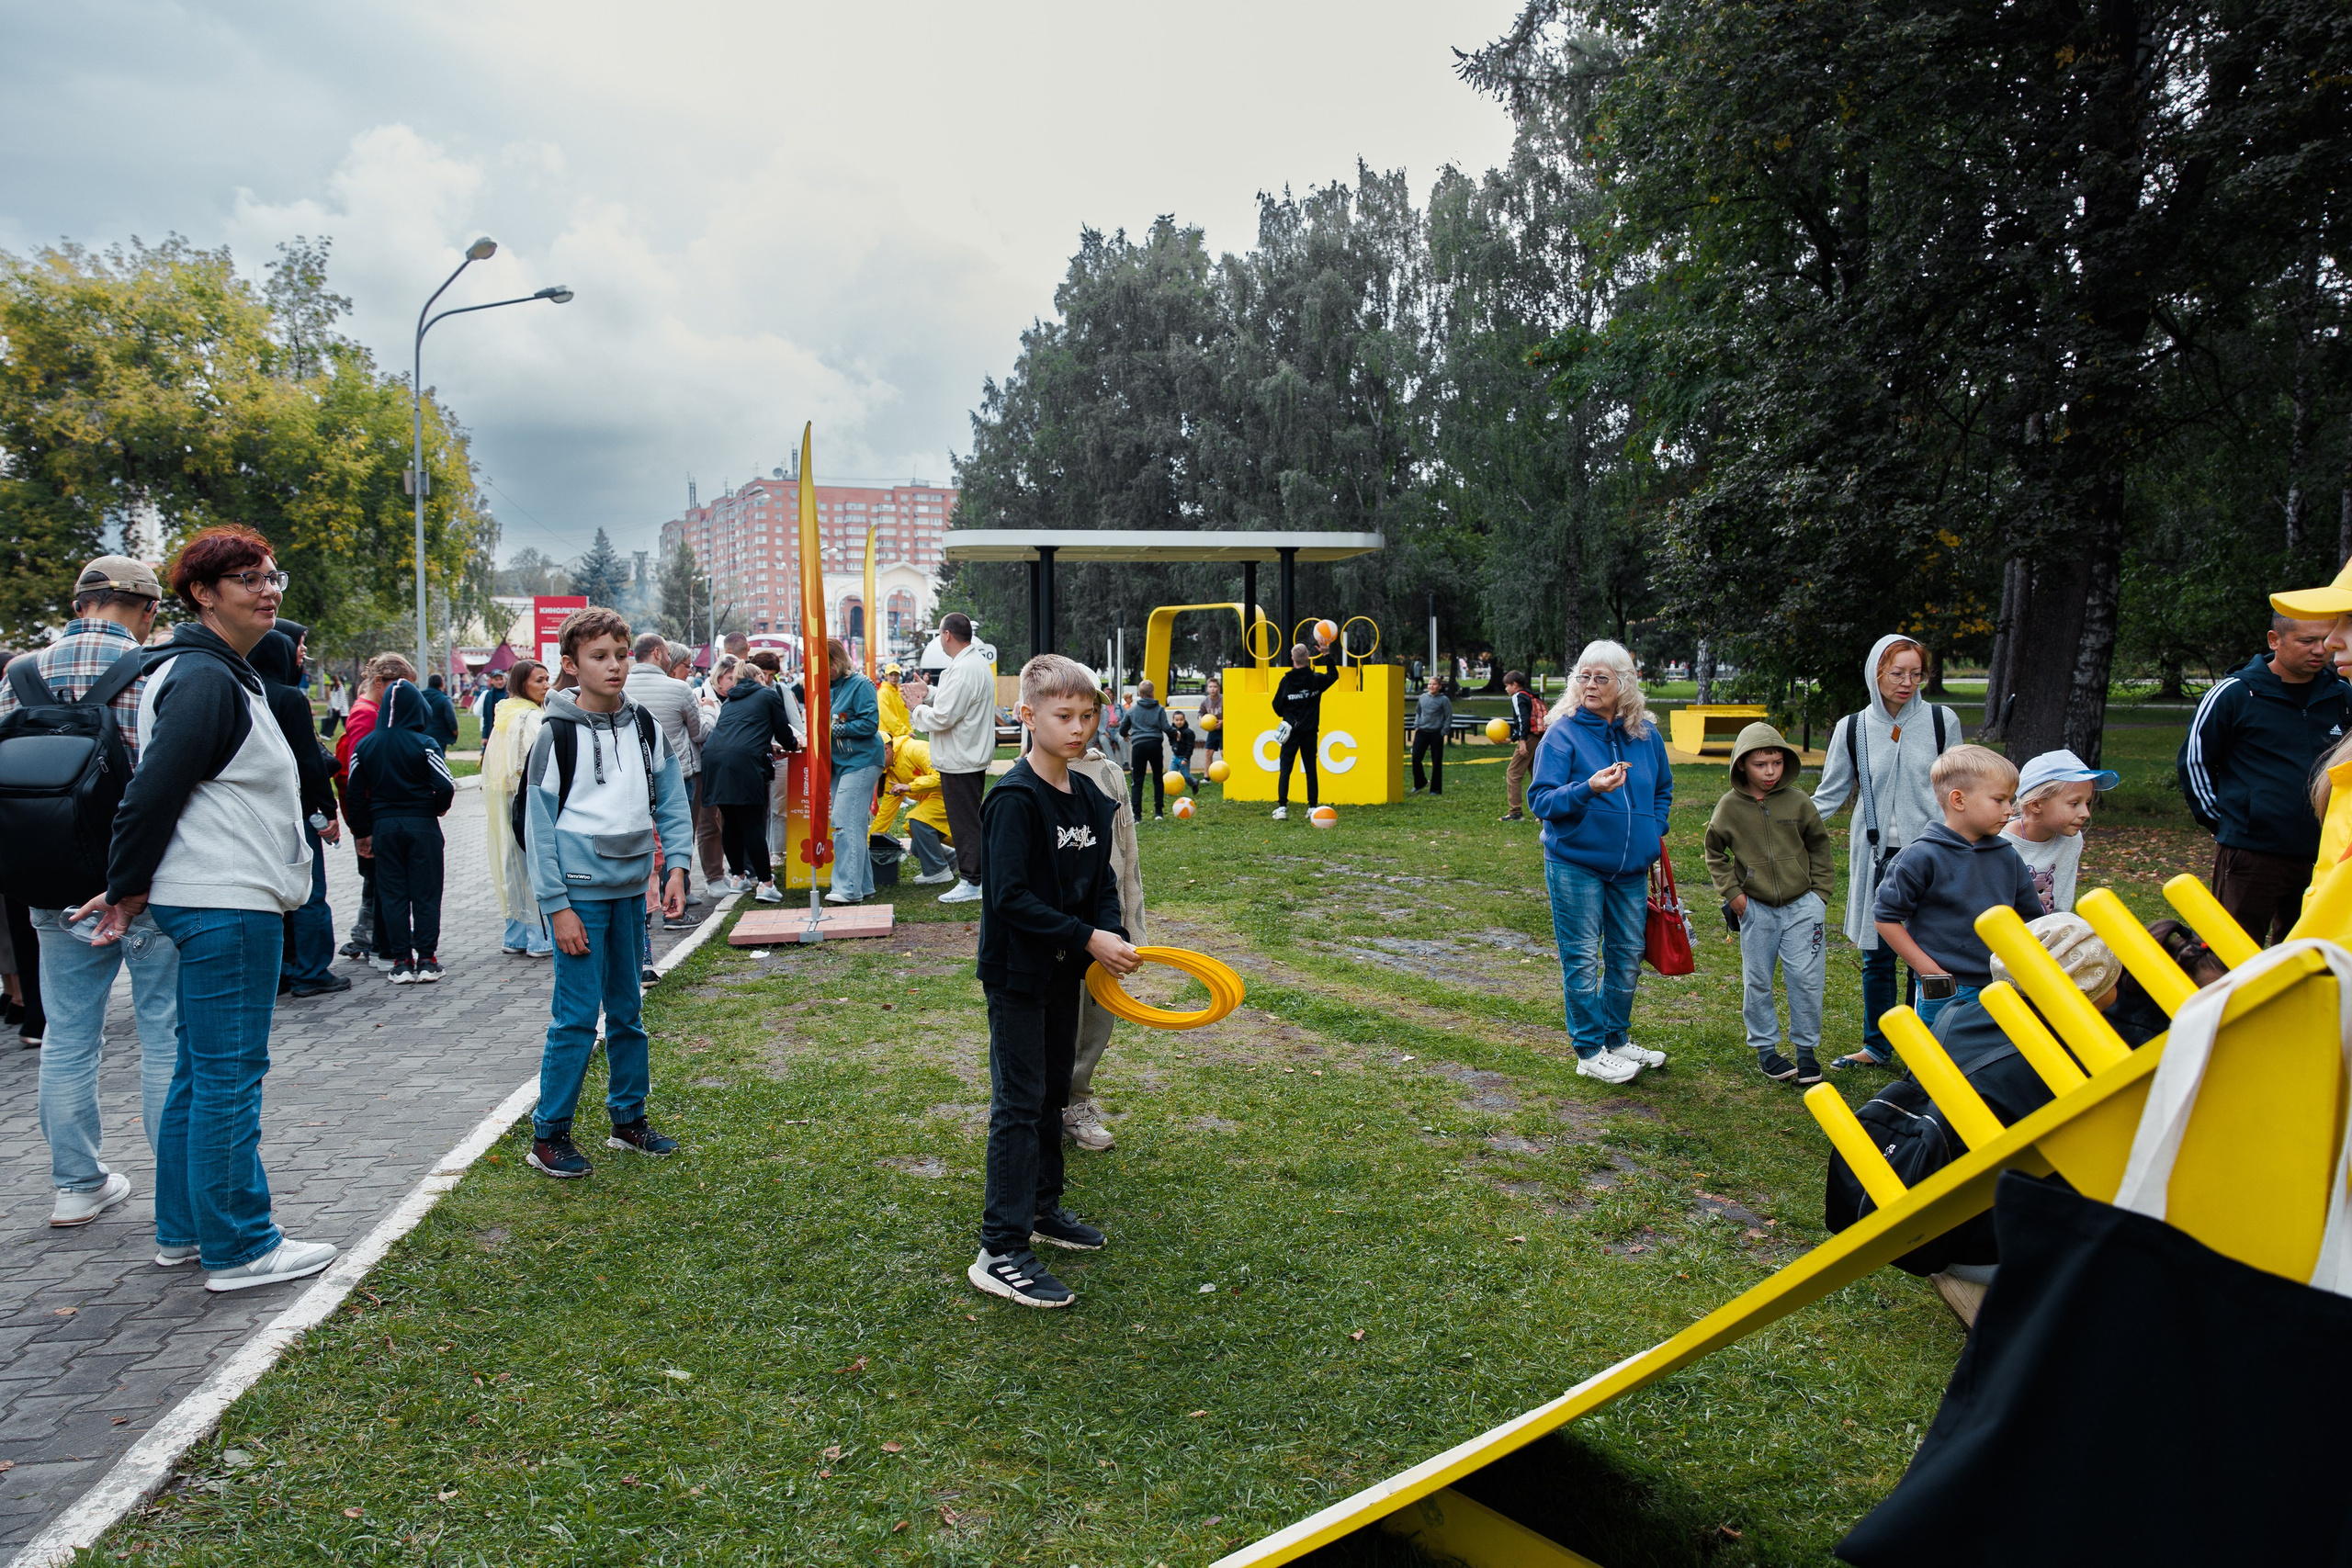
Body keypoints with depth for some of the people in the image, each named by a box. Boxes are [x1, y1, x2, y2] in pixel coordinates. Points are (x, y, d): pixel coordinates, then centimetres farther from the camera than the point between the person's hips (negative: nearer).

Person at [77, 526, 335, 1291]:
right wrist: (125, 893, -9)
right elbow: (153, 790, -18)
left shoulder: (227, 674, 18)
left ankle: (182, 1229, 27)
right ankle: (239, 1249, 5)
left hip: (221, 900, 10)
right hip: (225, 904, -10)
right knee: (229, 1072, -4)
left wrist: (132, 887, 19)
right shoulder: (204, 678, -15)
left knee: (201, 1069, 16)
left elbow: (160, 792, 21)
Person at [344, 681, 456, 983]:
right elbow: (446, 787, -16)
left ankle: (401, 961, 7)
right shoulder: (424, 744, -10)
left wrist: (364, 832, 13)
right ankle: (426, 960, 4)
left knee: (392, 894, 8)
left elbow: (355, 795, 4)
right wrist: (438, 809, 4)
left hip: (383, 826, 3)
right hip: (422, 825, -3)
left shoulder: (365, 746, 2)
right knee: (425, 893, 4)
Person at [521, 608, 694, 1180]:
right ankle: (549, 1134, 8)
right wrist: (557, 905, -12)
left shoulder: (645, 727, 7)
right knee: (576, 1016, -5)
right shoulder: (557, 734, -8)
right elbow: (540, 826, -8)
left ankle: (629, 1117, 25)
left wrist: (676, 865, -4)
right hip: (580, 893, -5)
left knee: (628, 1010, 13)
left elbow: (671, 802, 10)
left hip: (630, 889, 5)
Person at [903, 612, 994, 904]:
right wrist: (929, 695, 10)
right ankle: (971, 871, 27)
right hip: (973, 755, 10)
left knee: (965, 821, -3)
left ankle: (971, 882, 4)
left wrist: (917, 707, -6)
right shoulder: (977, 661, 11)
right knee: (970, 819, 18)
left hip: (960, 760, -10)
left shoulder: (963, 670, -23)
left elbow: (942, 718, -24)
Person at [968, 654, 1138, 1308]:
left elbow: (1101, 881, 12)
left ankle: (1042, 1209, 35)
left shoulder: (1089, 797, 6)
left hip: (1066, 969, 8)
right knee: (1019, 1104, -5)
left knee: (1052, 1089, 19)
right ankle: (1001, 1253, 2)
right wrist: (1087, 938, -24)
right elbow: (1011, 897, -24)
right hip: (1018, 972, -8)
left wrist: (1114, 938, -5)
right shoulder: (1014, 799, -19)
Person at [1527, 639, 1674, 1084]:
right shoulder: (1562, 735, -9)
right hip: (1575, 865, -5)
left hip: (1630, 867, 5)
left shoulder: (1645, 734, 5)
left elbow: (1663, 788, 21)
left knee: (1627, 955, 14)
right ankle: (1590, 1052, 12)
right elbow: (1540, 800, -15)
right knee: (1582, 959, 1)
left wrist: (1654, 830, 7)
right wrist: (1589, 788, -30)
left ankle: (1617, 1039, 31)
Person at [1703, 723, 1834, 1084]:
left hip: (1801, 905, 0)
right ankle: (1765, 1047, 22)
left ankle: (1806, 1048, 14)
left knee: (1805, 978, -2)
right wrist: (1731, 892, 1)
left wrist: (1820, 894, 5)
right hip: (1756, 908, 0)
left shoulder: (1798, 801, -4)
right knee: (1757, 982, 7)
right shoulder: (1730, 806, -5)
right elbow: (1715, 852, 9)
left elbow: (1819, 846, 8)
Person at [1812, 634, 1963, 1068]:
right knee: (1876, 955, 8)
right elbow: (1830, 795, 7)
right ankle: (1877, 1046, 21)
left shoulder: (1942, 721, 1)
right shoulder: (1853, 729, 3)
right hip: (1876, 854, 2)